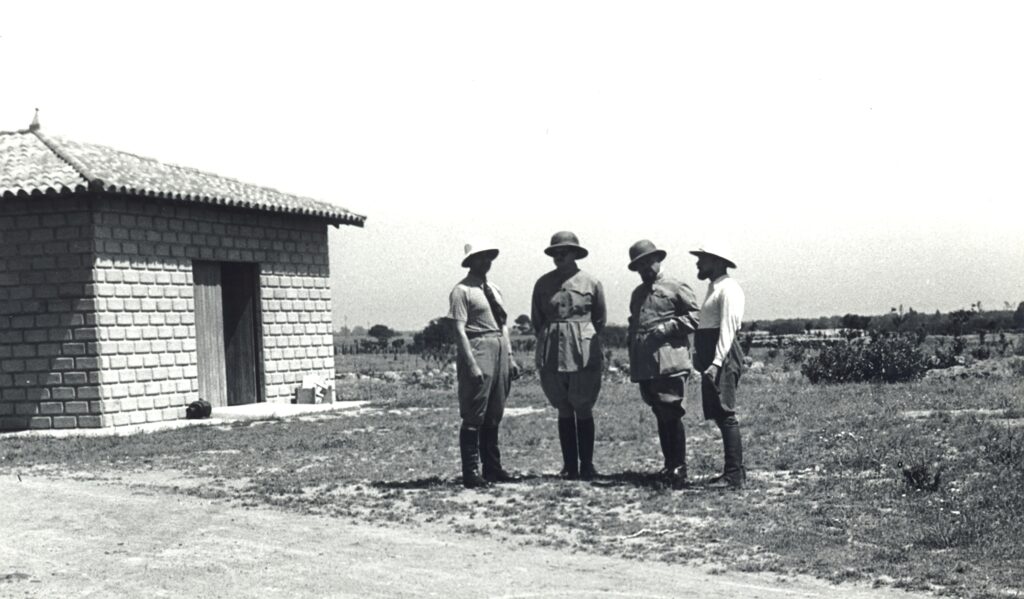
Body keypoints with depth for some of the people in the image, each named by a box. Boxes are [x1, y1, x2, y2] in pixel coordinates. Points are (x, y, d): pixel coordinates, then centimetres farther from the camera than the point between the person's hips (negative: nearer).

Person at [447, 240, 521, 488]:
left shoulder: (494, 290, 17)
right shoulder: (462, 290, -7)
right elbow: (459, 329, -13)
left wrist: (509, 356, 11)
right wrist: (471, 364, -19)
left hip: (500, 350, 8)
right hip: (477, 351, -8)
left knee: (494, 416, 13)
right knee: (474, 417, -5)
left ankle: (492, 468, 21)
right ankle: (471, 472, 0)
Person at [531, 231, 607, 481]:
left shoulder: (591, 283, 0)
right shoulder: (543, 283, 5)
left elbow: (600, 319, 10)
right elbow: (536, 319, 14)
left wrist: (584, 339, 8)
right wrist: (549, 340, 11)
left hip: (584, 354, -2)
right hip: (552, 355, 2)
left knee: (583, 410, 1)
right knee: (564, 411, 6)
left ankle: (586, 465, 9)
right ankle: (569, 466, 10)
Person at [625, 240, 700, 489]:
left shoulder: (675, 288, 1)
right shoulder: (637, 294, 22)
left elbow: (694, 316, -4)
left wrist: (667, 328, -14)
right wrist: (632, 359, 17)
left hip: (669, 362, -7)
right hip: (645, 365, 7)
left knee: (671, 414, -11)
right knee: (661, 416, 10)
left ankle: (679, 468, -8)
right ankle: (669, 465, 15)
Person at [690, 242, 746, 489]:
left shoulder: (728, 289, -9)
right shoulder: (714, 288, 22)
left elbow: (727, 328, -18)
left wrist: (716, 362, -25)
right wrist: (703, 361, 19)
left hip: (723, 358, -10)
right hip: (711, 358, 10)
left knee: (725, 414, -12)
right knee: (720, 416, 10)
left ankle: (734, 475, -13)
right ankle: (734, 471, 14)